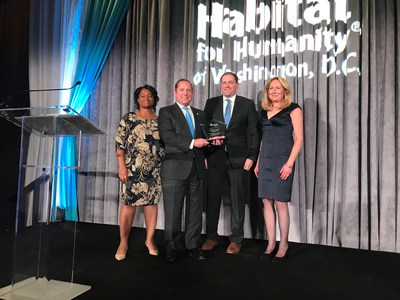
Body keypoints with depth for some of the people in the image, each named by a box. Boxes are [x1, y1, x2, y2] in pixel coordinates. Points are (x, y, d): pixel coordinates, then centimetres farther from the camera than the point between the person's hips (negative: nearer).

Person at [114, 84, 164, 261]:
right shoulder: (129, 118, 2)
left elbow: (165, 144, 12)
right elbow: (119, 143, -2)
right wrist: (122, 166, -10)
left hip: (155, 171, 3)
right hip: (133, 169, -3)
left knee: (152, 203, 6)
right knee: (129, 203, -2)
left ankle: (150, 240, 18)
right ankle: (123, 242, 10)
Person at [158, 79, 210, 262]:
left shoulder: (200, 114, 20)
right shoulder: (166, 112, 5)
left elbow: (205, 138, 21)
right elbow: (166, 135, -11)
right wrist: (192, 143, -18)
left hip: (196, 168, 4)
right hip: (175, 168, -4)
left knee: (195, 209, 8)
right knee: (173, 211, 1)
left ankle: (192, 245, 20)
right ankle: (173, 247, 15)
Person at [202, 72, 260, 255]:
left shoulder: (247, 104, 6)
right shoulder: (211, 103, 11)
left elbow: (254, 132, 3)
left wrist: (251, 156, -5)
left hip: (238, 158, -1)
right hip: (214, 157, 2)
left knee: (237, 199, 4)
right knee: (212, 197, 6)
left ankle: (236, 240, 16)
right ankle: (211, 237, 20)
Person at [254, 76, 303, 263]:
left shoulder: (293, 109, -1)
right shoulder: (264, 111, 15)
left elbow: (298, 139, -7)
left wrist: (289, 164, -15)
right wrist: (258, 162, 14)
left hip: (282, 160, -5)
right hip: (265, 160, 6)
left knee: (280, 202, -4)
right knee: (266, 201, 4)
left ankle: (283, 244, 12)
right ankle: (271, 243, 14)